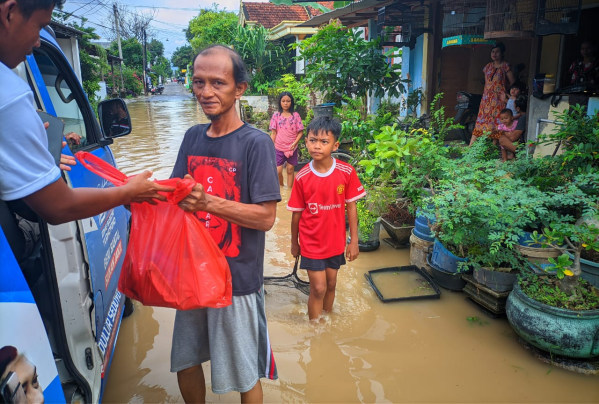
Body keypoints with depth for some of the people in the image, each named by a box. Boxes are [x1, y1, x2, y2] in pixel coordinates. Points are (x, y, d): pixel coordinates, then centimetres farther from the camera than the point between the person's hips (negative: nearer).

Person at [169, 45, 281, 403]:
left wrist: (208, 202, -27)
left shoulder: (256, 143, -14)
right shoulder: (193, 137, 4)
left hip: (237, 278, -5)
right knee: (185, 362, 22)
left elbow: (266, 217, -18)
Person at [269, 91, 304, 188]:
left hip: (292, 147, 1)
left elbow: (300, 132, 1)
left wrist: (295, 143, -12)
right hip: (279, 147, 0)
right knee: (278, 171, -4)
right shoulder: (276, 115, 1)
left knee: (290, 169, 7)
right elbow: (273, 133, 2)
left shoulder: (295, 115, 0)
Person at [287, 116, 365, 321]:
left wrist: (354, 241, -2)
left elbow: (351, 207, -4)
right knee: (318, 288, 2)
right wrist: (294, 243, 7)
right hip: (311, 243, -2)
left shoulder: (346, 172, -11)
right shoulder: (302, 177, -12)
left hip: (336, 242, 2)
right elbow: (296, 213, -3)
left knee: (331, 285, 17)